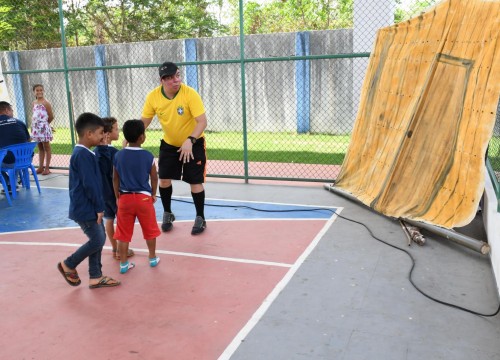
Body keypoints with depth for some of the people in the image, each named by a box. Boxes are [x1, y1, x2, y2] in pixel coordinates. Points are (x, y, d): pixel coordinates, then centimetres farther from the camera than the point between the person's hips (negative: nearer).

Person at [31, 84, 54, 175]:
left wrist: (44, 123, 5)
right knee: (40, 147, 13)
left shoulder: (46, 103, -9)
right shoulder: (34, 103, 11)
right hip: (36, 127, 7)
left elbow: (51, 117, -8)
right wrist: (33, 125, 9)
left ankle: (47, 167, 5)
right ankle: (40, 167, 19)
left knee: (46, 147, 1)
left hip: (44, 127, -7)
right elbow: (34, 115, 18)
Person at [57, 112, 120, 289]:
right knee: (97, 240, -2)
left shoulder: (84, 152, 11)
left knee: (98, 239, 14)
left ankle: (96, 277, 22)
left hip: (89, 207, 10)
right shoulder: (83, 155, -21)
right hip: (85, 208, -10)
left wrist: (98, 206, 17)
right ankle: (68, 265, 18)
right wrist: (99, 207, -15)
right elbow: (89, 184, -23)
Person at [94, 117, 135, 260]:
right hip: (115, 191, -7)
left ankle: (115, 248, 28)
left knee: (109, 219, 16)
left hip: (102, 191, 7)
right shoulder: (114, 152, -22)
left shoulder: (95, 151, 0)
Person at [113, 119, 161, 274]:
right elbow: (154, 178, 0)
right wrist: (153, 194, 16)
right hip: (144, 197, -2)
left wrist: (117, 197, 15)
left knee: (123, 233, 11)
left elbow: (115, 179, 4)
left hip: (125, 198, 2)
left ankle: (123, 263, 18)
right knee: (150, 230, 17)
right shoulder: (148, 156, -9)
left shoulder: (118, 155, -2)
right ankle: (153, 258, 30)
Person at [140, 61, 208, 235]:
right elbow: (144, 121, -2)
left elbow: (202, 121, -29)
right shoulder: (153, 97, -15)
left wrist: (190, 141, -43)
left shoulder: (190, 93, -26)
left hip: (193, 144, -3)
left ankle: (200, 218, 16)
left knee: (195, 182, -3)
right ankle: (167, 214, 27)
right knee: (164, 179, 3)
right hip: (169, 144, 3)